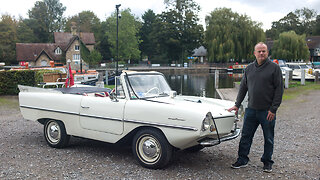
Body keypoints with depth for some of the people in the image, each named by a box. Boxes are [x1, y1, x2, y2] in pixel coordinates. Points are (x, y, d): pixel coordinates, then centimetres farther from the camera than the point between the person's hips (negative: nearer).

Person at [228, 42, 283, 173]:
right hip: (251, 109, 4)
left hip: (267, 111, -3)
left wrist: (273, 109, -11)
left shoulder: (274, 68, -5)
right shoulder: (249, 68, 9)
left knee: (268, 139, 9)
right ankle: (242, 160, 20)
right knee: (245, 136, 8)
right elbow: (243, 87, 15)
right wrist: (237, 105, 11)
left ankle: (267, 162, 24)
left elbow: (279, 89, -7)